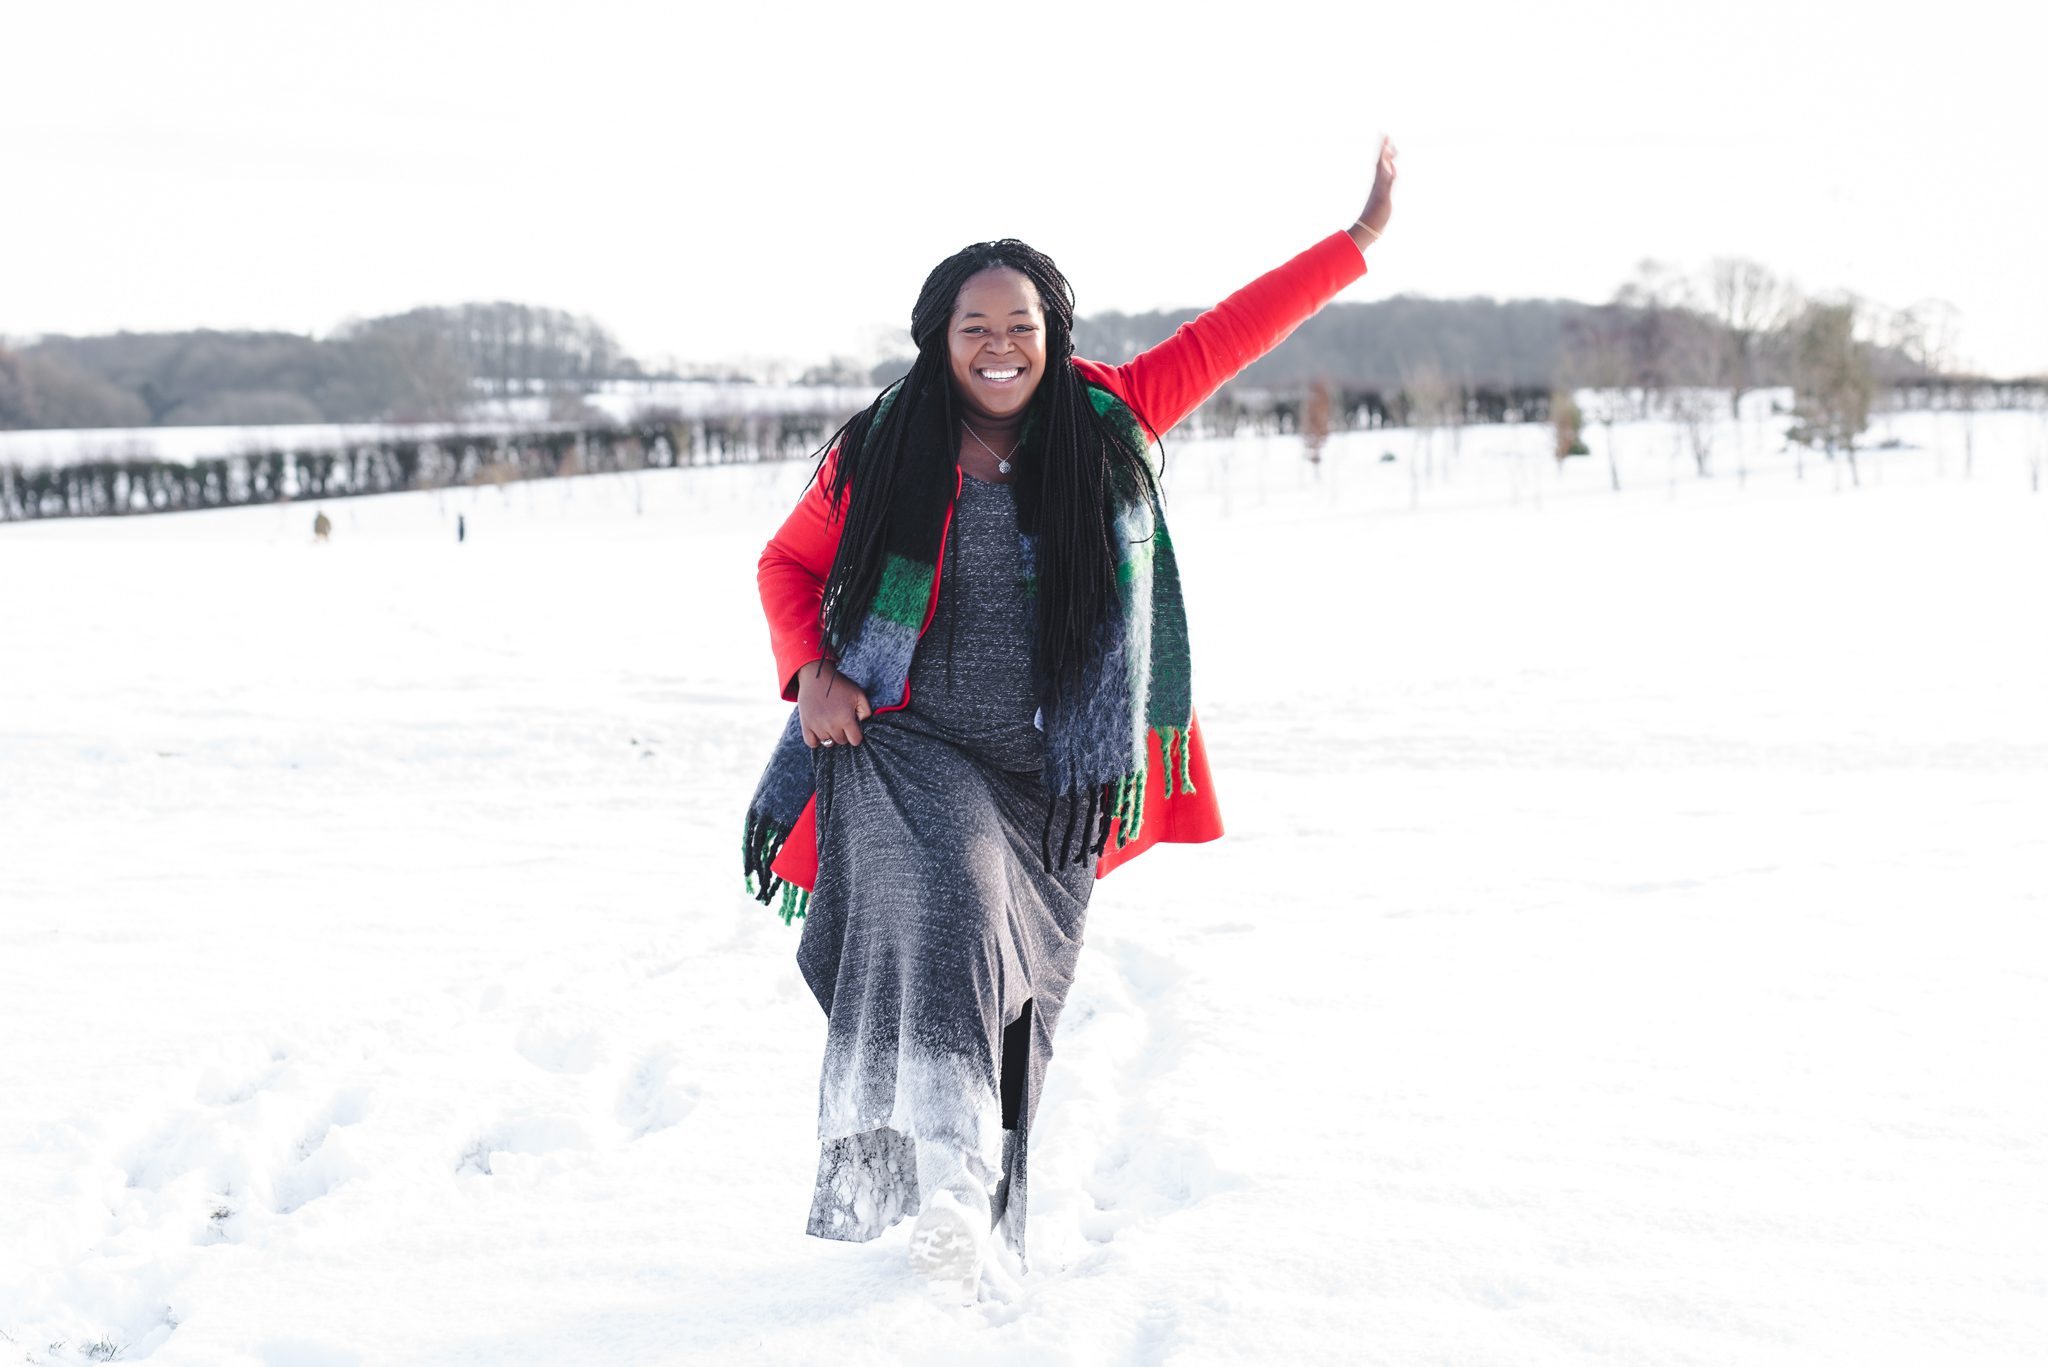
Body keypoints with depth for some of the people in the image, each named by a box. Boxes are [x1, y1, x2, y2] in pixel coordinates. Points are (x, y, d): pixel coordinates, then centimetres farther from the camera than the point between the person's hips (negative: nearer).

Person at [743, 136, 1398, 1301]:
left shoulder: (1107, 427, 4)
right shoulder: (879, 453, 0)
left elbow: (1222, 338, 7)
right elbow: (788, 564, 12)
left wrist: (1360, 240, 8)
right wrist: (811, 673, -5)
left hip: (1044, 783, 3)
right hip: (904, 749, -3)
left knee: (1013, 1000, 7)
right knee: (947, 908, -29)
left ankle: (981, 1223, 22)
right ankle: (939, 1176, -35)